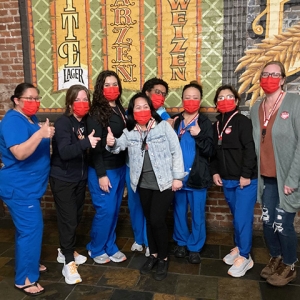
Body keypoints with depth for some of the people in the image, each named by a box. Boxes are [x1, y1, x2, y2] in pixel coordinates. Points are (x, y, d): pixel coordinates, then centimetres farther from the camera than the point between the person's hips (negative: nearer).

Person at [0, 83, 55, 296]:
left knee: (29, 227, 20)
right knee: (31, 229, -6)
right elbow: (20, 153, -31)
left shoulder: (31, 119, 12)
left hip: (31, 186, 10)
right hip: (19, 188, -10)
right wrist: (40, 133, -38)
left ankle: (27, 263, 37)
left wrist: (47, 134, 9)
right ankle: (25, 278, 8)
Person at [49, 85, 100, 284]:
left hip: (80, 177, 6)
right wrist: (85, 142, -44)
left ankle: (66, 251, 37)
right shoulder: (63, 123, -18)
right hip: (62, 179, -6)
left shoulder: (86, 122, 0)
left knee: (76, 217, 16)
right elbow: (64, 152, -31)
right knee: (68, 219, -3)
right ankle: (68, 262, 13)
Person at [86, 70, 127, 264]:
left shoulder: (120, 110, 10)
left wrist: (126, 166, 6)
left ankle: (110, 247, 31)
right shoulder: (96, 113, -12)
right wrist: (101, 174, -18)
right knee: (105, 211, 1)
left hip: (120, 167, 7)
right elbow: (95, 146, -15)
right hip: (104, 169, -7)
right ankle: (96, 249, 23)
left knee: (115, 210, 14)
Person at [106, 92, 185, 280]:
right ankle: (153, 255, 35)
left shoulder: (163, 126, -6)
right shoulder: (129, 132, 5)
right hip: (144, 183, 4)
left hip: (164, 181, -4)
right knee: (149, 220, 16)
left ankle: (163, 258, 17)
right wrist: (111, 143, -29)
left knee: (157, 220, -6)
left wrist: (178, 177, -10)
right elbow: (118, 147, -5)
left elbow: (176, 152, -6)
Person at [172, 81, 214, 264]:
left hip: (197, 177, -2)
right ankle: (181, 242, 34)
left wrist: (199, 135, -22)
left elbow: (210, 151, -10)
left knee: (198, 214, 9)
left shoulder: (205, 123, -2)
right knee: (179, 211, 15)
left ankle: (195, 247, 26)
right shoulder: (175, 122, 5)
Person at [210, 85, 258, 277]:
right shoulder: (217, 125, 11)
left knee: (242, 218, -2)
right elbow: (214, 151, 15)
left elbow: (250, 149, -16)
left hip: (245, 180, -6)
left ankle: (245, 257, 13)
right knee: (237, 217, 17)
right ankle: (239, 248, 32)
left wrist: (246, 175, -19)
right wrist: (215, 171, 7)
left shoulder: (243, 121, -10)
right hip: (227, 180, 6)